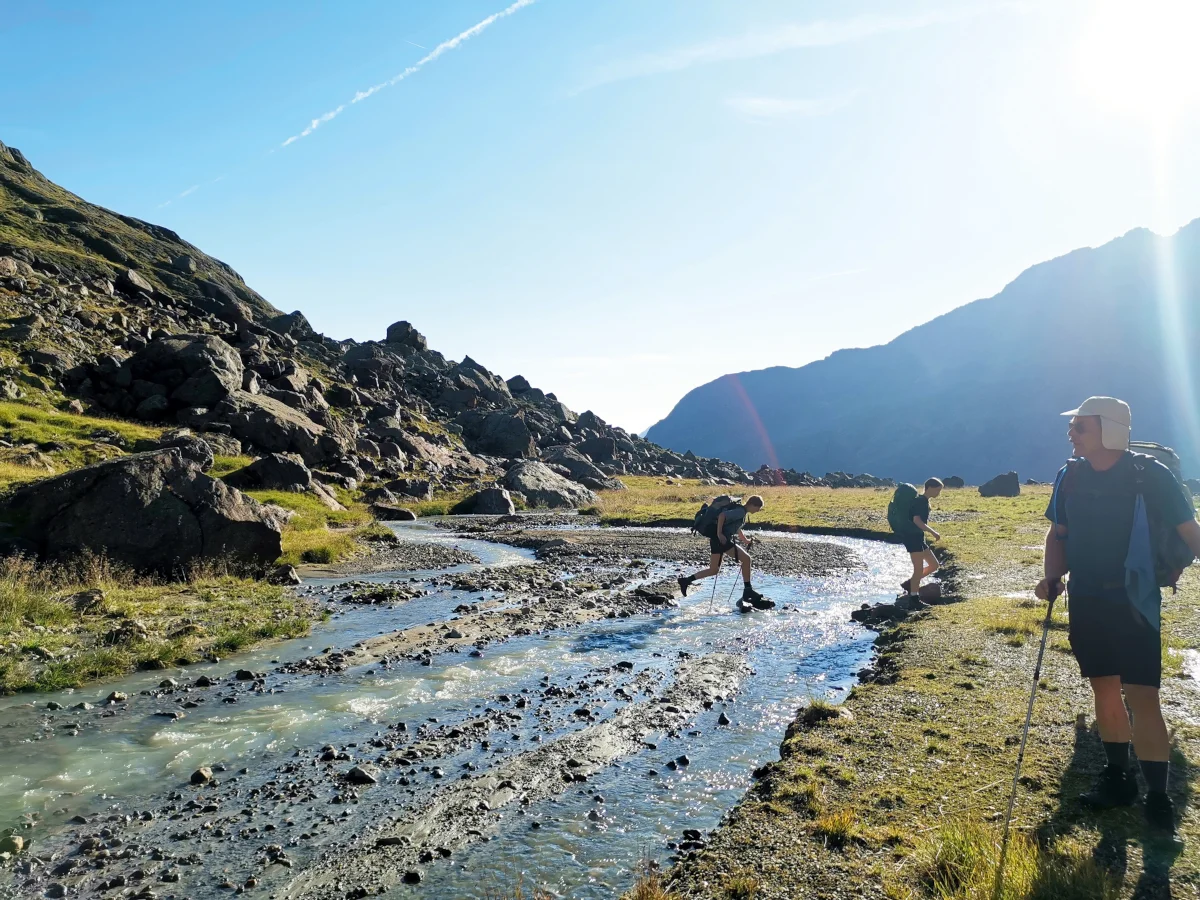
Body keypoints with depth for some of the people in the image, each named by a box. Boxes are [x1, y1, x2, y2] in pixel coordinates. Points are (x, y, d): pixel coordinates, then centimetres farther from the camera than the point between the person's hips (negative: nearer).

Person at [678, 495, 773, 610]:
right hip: (721, 539, -10)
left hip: (721, 540, 10)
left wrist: (746, 540, 31)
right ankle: (748, 591, -5)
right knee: (746, 558, -11)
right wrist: (719, 534, -26)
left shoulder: (742, 512, 17)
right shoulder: (740, 511, -13)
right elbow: (722, 516, -25)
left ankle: (686, 581, 17)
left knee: (714, 570, 14)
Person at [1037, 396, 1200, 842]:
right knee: (1105, 693, 14)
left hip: (1134, 602, -4)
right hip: (1085, 601, 5)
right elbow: (1058, 533, 10)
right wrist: (1052, 576, -4)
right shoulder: (1069, 476, 2)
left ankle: (1158, 801, 7)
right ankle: (1117, 778, 30)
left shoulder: (1149, 474, -11)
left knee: (1142, 699, -6)